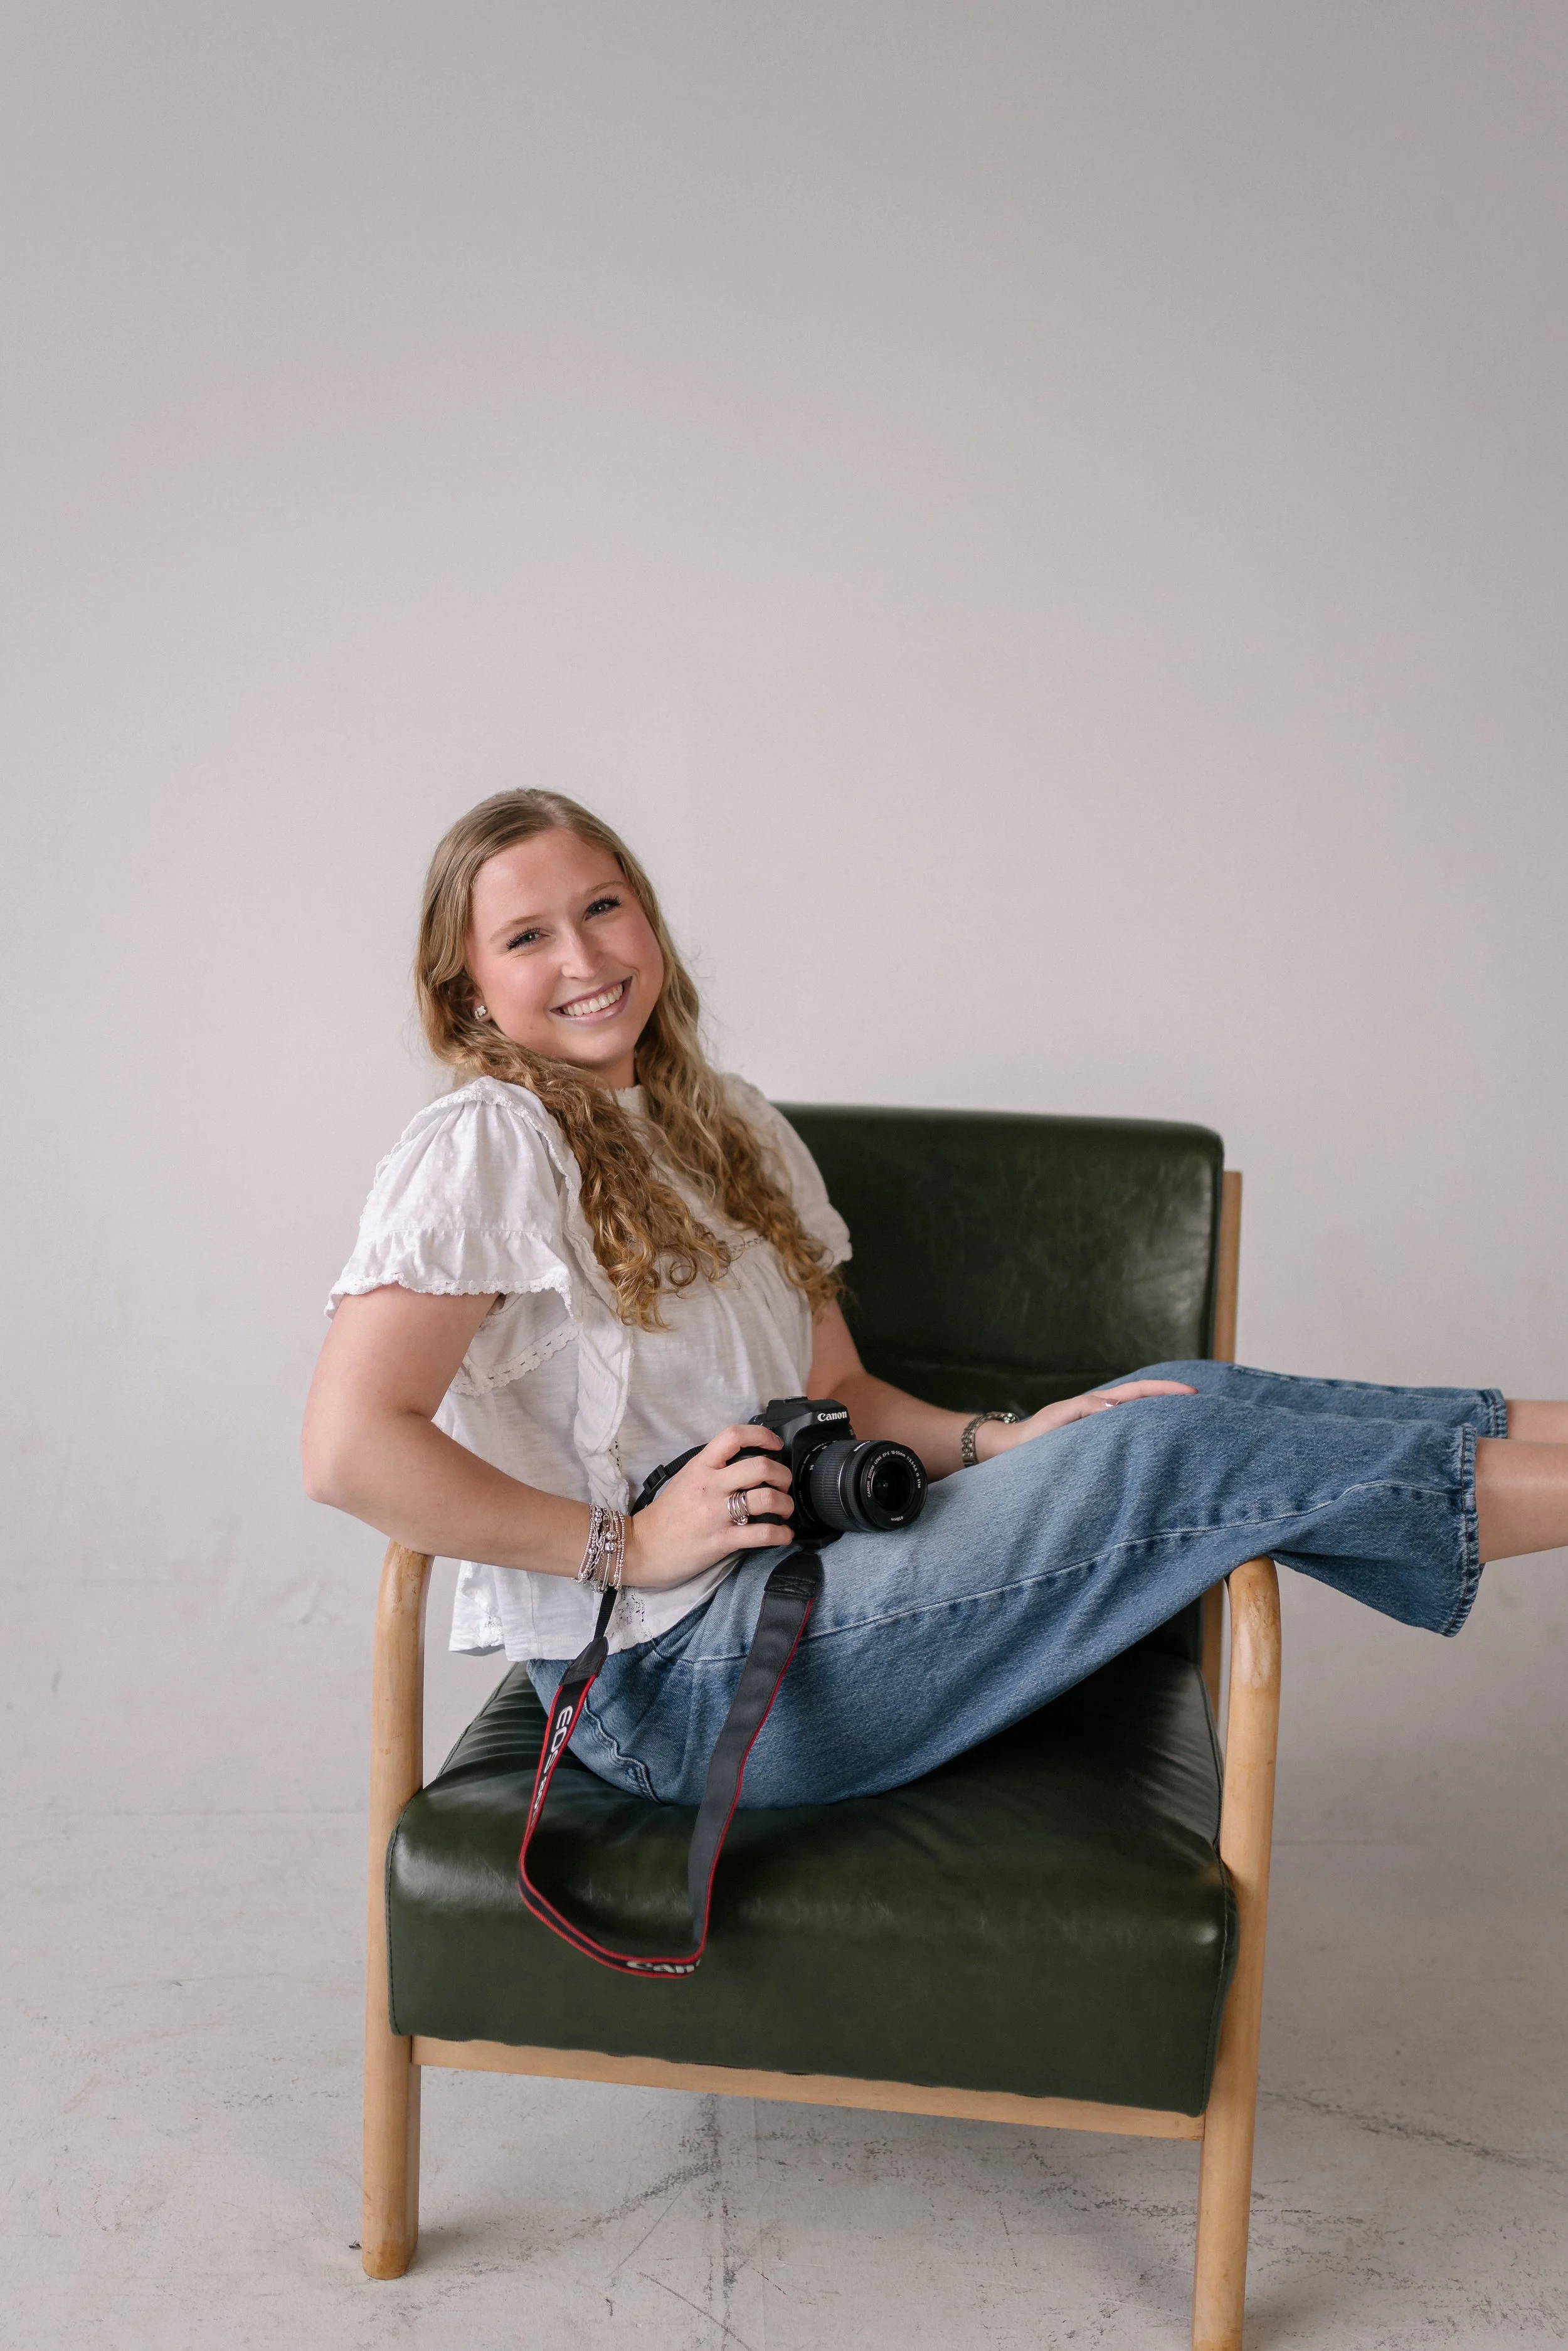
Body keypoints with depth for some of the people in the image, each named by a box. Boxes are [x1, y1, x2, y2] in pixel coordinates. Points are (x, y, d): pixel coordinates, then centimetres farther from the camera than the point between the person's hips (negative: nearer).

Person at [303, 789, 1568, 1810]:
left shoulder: (732, 1131, 17)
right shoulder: (485, 1149, -9)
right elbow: (350, 1450, -19)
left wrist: (1000, 1444, -2)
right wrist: (627, 1545, -17)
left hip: (788, 1575, 8)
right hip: (668, 1684, -8)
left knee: (1183, 1393, -9)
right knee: (1171, 1451, -16)